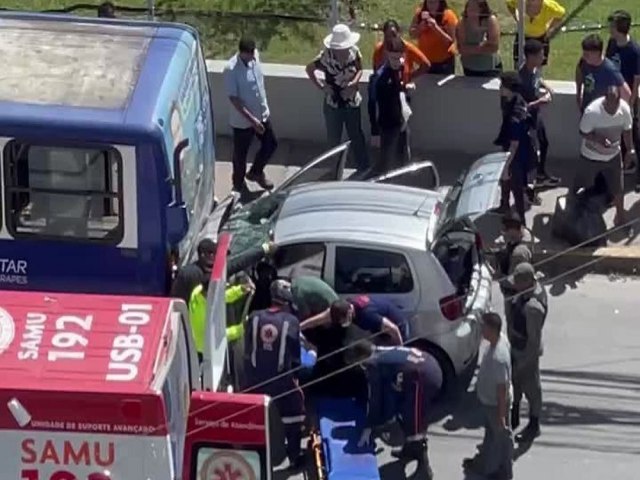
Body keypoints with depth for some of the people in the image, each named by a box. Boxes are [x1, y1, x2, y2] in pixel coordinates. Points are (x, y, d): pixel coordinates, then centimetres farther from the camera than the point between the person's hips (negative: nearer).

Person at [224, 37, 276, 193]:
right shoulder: (231, 69, -28)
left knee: (271, 144, 20)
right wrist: (251, 119, -26)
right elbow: (233, 98, -25)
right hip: (242, 120, -7)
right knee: (241, 154, 13)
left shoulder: (254, 56, -7)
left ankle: (256, 172, 44)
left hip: (262, 114, 7)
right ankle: (239, 184, 36)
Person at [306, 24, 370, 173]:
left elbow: (359, 69, 2)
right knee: (334, 139, 14)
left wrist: (354, 82, -17)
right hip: (333, 104, -1)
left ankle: (364, 169, 28)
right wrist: (321, 86, -11)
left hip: (352, 102, 1)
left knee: (357, 137, 13)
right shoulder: (326, 56, -20)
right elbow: (309, 69, -6)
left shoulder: (354, 52, -14)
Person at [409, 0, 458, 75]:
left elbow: (450, 41, -17)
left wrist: (435, 27, -29)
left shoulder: (448, 15, -14)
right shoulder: (420, 13, -3)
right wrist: (423, 23, -22)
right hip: (425, 60, 3)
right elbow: (412, 34, -5)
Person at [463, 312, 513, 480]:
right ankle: (482, 464, 48)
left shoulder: (498, 357, -39)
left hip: (496, 404, -9)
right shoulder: (500, 339, -12)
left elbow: (502, 389, -30)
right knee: (491, 433, 27)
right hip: (489, 400, 9)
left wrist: (501, 416, -21)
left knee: (501, 436, 15)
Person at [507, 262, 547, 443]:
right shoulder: (530, 288, -9)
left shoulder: (533, 307, -37)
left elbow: (534, 340, -28)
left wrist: (523, 362, -18)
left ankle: (534, 426, 34)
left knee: (530, 387, 13)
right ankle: (514, 418, 47)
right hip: (516, 348, 9)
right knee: (514, 383, 26)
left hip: (526, 352, -9)